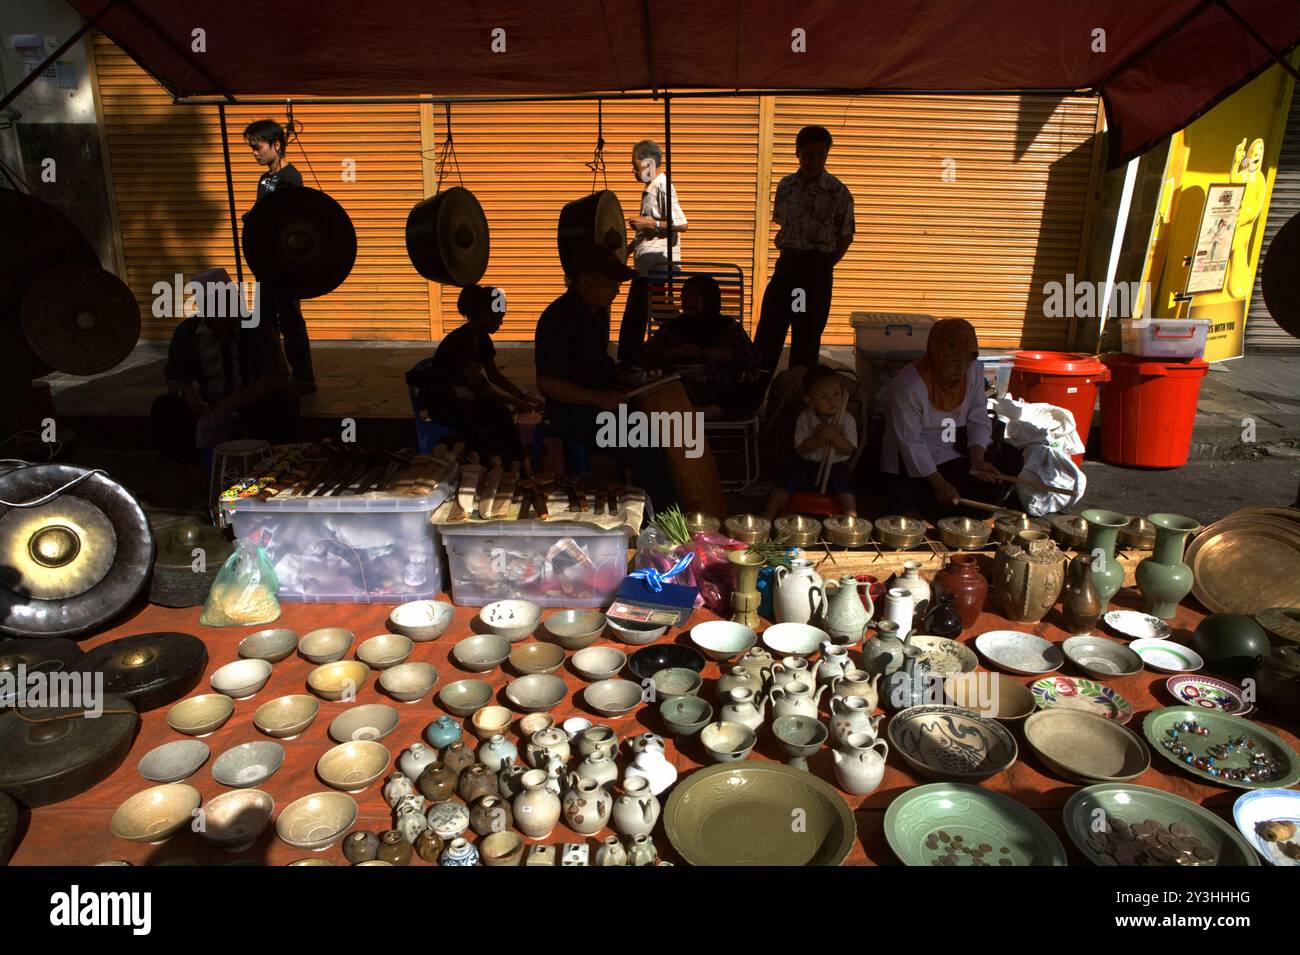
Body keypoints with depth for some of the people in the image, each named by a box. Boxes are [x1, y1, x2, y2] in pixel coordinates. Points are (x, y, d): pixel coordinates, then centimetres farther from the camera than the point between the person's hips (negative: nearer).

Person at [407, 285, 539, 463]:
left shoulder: (482, 339, 3)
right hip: (443, 403, -7)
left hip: (466, 397, 7)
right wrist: (516, 402, -21)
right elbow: (480, 386, -26)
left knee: (502, 414, -21)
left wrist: (525, 398, 0)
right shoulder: (460, 341, -24)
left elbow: (495, 375, 9)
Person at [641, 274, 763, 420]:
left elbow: (753, 359, 11)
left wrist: (726, 356, -6)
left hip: (724, 396, 0)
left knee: (754, 388, -31)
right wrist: (674, 352, -3)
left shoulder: (730, 327, 18)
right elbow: (646, 359, 12)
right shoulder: (670, 328, 20)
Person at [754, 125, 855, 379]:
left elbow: (846, 237, 1)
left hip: (817, 269, -4)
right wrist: (790, 257, 9)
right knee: (768, 329, 3)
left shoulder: (838, 192, -6)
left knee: (807, 334, 2)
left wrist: (824, 265, -3)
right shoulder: (786, 185, 7)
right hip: (786, 264, 4)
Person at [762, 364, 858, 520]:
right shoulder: (805, 418, -5)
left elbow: (848, 450, -11)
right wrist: (824, 438, -23)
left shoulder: (847, 420, -6)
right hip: (806, 464, 1)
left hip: (835, 466, -1)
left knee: (845, 495, -28)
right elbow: (801, 447, -12)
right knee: (781, 488, -16)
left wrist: (834, 436, -29)